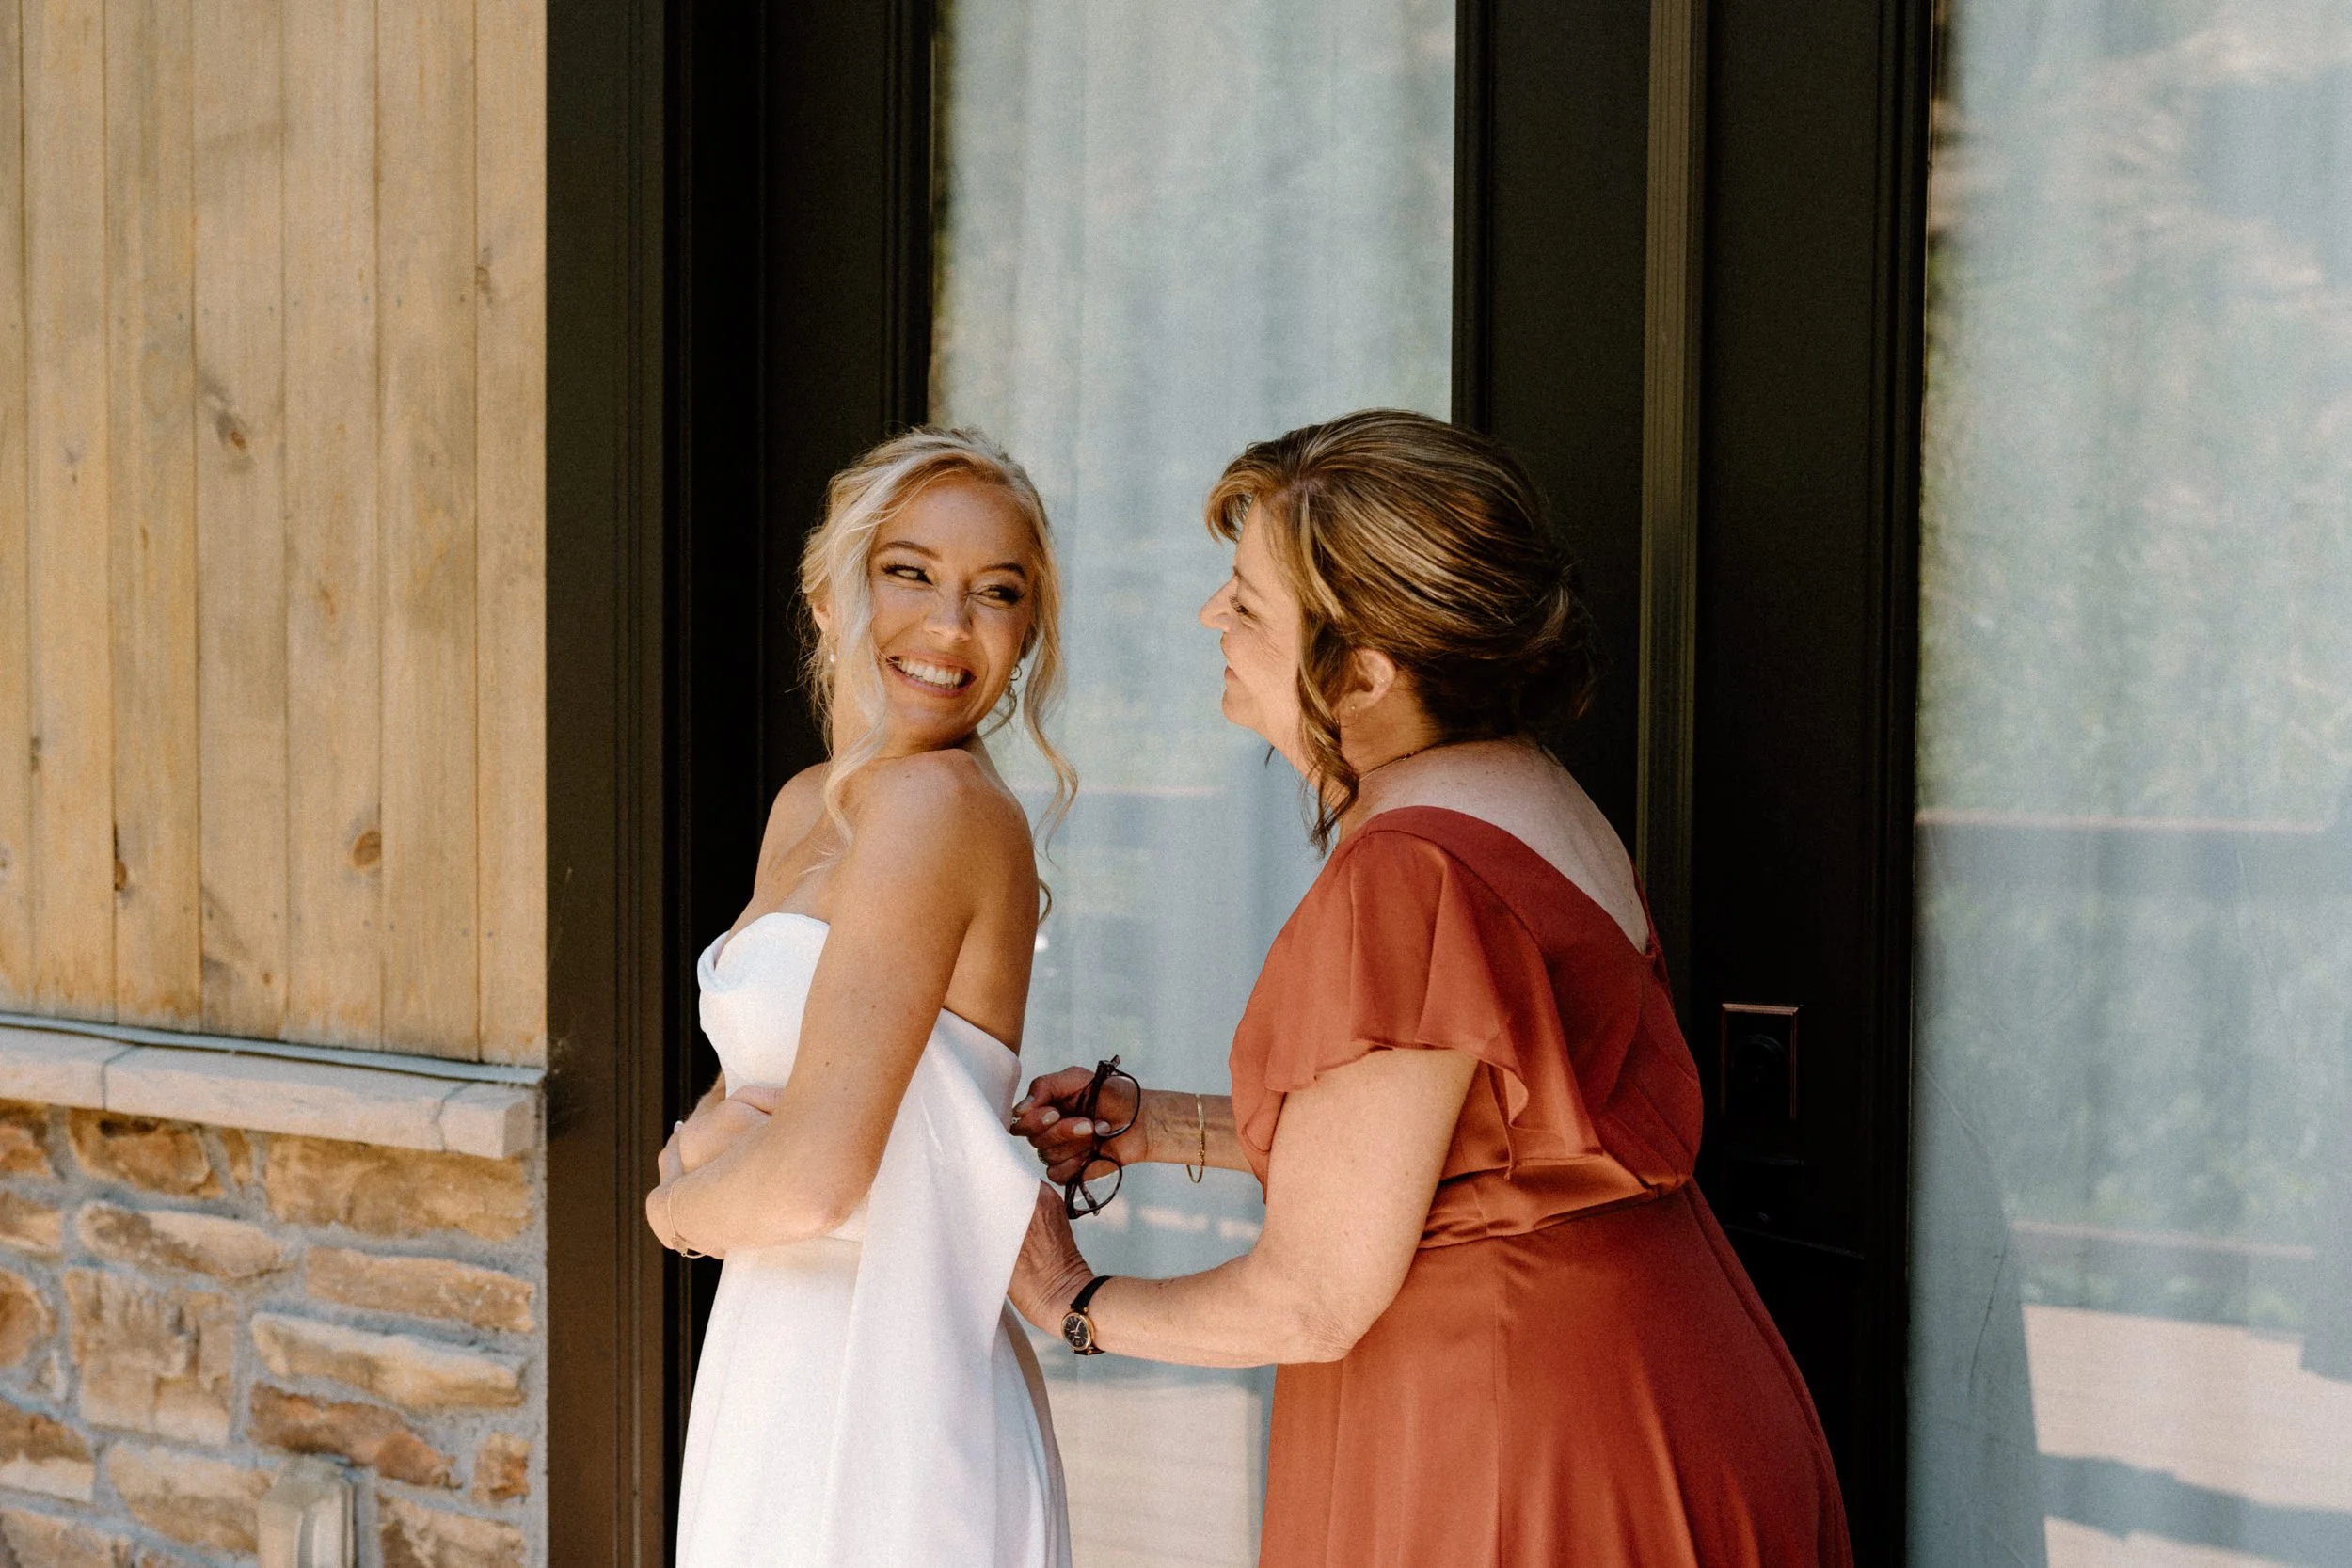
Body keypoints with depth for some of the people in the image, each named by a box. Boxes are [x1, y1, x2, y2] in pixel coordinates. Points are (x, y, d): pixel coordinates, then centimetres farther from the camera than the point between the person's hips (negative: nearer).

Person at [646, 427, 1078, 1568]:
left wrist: (677, 1204, -2)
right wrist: (704, 1139, -6)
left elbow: (815, 1175, -22)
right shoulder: (807, 808, 10)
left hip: (883, 1420, -8)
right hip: (782, 1394, 8)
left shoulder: (939, 801, -17)